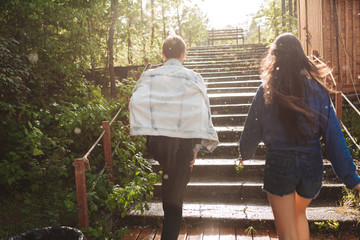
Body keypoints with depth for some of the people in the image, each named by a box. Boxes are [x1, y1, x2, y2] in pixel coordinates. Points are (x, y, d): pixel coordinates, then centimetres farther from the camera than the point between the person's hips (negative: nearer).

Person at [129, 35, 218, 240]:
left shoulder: (149, 76, 2)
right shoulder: (193, 78, -3)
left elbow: (136, 102, -12)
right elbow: (200, 113, -10)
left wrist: (144, 130, -2)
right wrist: (196, 147, -5)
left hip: (155, 141, 3)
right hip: (182, 143, -2)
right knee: (174, 200, 7)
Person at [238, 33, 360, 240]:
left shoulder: (266, 92, -8)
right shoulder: (317, 89, -4)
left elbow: (252, 130, 1)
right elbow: (333, 136, -6)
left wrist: (245, 154, 22)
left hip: (279, 166, -3)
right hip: (312, 166, 3)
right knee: (299, 212, 31)